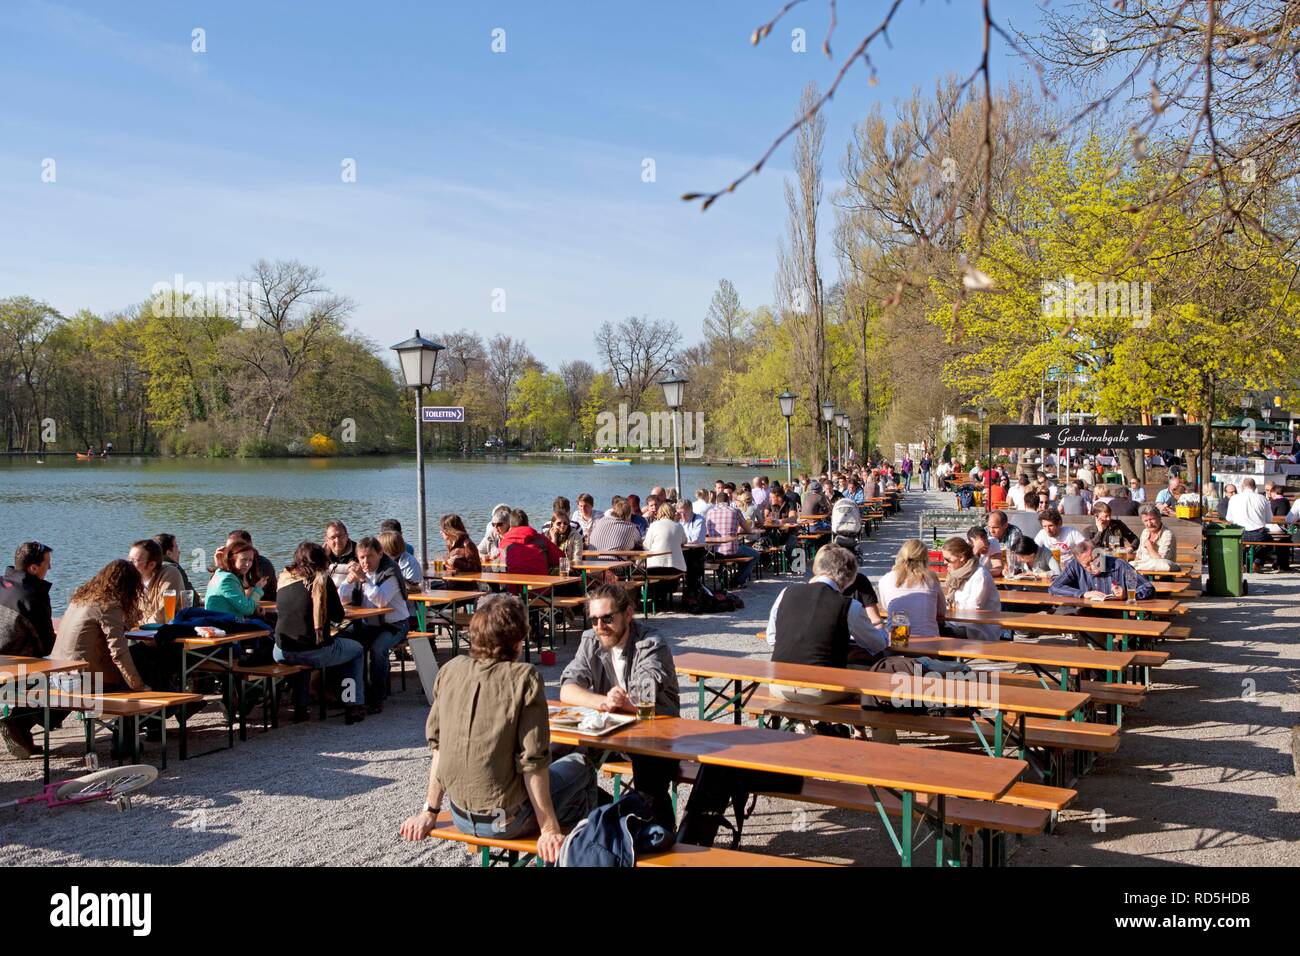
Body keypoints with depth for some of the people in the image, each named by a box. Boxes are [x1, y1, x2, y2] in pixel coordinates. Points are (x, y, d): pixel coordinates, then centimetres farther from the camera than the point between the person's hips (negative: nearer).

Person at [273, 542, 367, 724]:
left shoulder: (283, 578, 6)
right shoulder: (322, 580, -6)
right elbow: (338, 616, 0)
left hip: (283, 654, 5)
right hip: (317, 653, -4)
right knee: (356, 650, 22)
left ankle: (300, 708, 34)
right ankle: (354, 706, 15)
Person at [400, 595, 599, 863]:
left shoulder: (450, 670, -4)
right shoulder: (524, 678, -18)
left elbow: (437, 744, 2)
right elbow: (534, 761, -19)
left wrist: (429, 812, 10)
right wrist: (549, 830, -12)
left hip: (460, 817, 5)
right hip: (506, 821, -5)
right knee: (580, 767, 20)